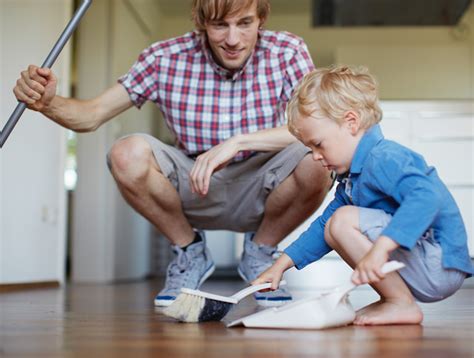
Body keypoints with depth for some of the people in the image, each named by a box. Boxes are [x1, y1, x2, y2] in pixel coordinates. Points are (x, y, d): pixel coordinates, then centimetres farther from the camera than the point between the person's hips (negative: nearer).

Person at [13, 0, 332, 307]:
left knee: (316, 162, -32)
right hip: (195, 191, 1)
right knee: (128, 154, -28)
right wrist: (48, 102, -32)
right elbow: (91, 115, -9)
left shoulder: (287, 51, -13)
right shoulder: (166, 58, -11)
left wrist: (238, 142, -37)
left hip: (261, 191, 0)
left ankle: (260, 252, 0)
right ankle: (189, 252, 1)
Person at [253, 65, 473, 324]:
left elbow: (427, 196, -36)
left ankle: (402, 305, -15)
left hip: (441, 268, -11)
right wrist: (281, 264, 21)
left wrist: (380, 247, -45)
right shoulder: (350, 176, 15)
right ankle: (391, 299, 10)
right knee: (333, 230, 18)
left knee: (344, 221, -22)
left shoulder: (383, 158, -18)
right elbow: (323, 226, 26)